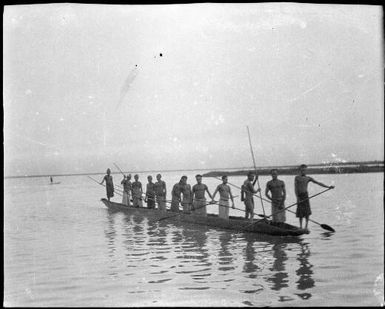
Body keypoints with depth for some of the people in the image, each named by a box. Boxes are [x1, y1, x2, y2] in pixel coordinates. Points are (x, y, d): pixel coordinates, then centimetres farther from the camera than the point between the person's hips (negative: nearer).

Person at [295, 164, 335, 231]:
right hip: (299, 195, -1)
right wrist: (297, 197, -12)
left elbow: (318, 183, 10)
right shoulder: (297, 177, 7)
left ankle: (306, 226, -8)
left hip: (305, 195, 1)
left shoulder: (308, 178, 12)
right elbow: (295, 188, -1)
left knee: (307, 211, -11)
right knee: (300, 212, 2)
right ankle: (300, 226, 15)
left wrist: (328, 187, 4)